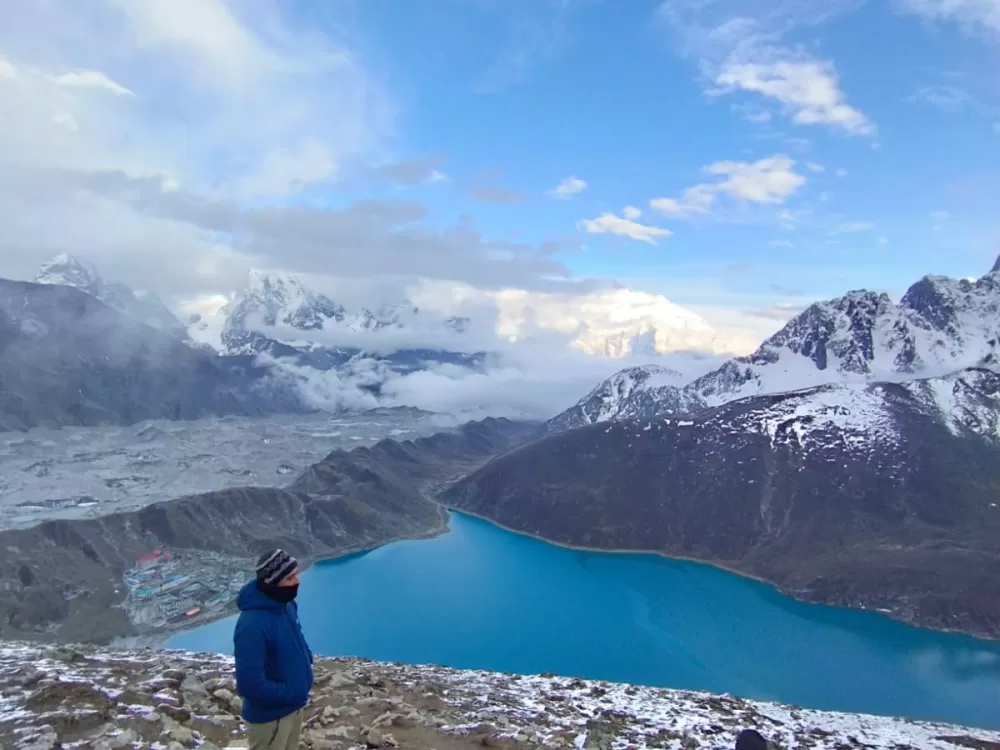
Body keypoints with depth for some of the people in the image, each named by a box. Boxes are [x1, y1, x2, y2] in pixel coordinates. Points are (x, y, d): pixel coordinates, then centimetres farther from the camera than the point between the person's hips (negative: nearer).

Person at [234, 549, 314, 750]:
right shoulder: (252, 624, -32)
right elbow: (250, 683, -32)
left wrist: (307, 660, -1)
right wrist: (291, 694, -22)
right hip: (269, 715, -8)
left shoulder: (286, 605, -5)